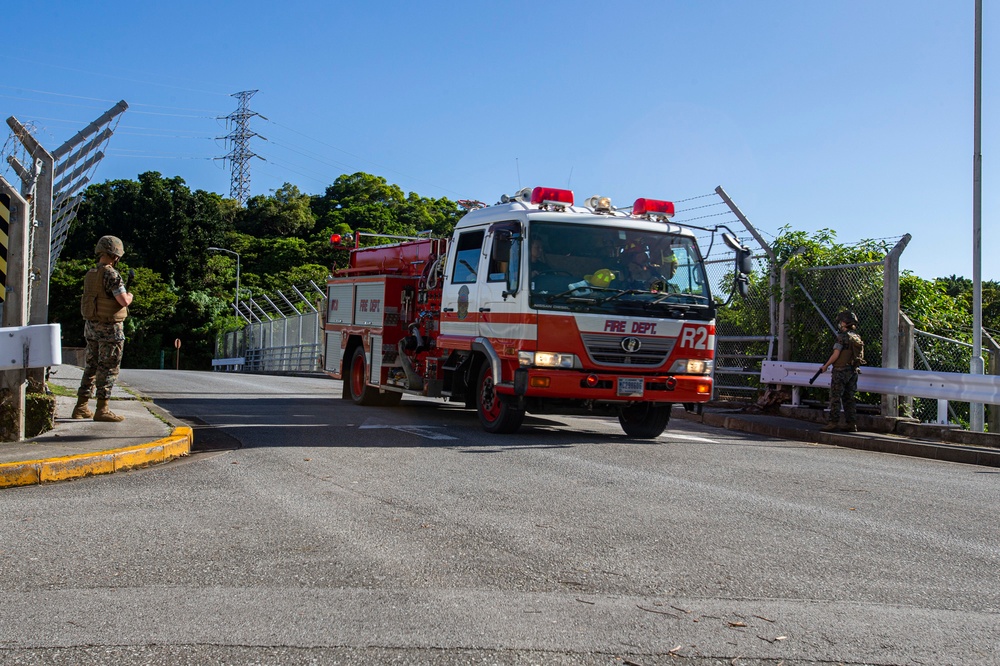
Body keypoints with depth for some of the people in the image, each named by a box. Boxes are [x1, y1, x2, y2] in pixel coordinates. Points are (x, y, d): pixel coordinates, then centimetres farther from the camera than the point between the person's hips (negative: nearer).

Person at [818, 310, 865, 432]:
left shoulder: (842, 336, -13)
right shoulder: (857, 337, 10)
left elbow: (836, 354, -15)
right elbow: (859, 355, 15)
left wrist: (825, 366, -6)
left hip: (841, 370, -7)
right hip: (853, 371, 7)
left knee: (835, 397, -4)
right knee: (849, 398, 10)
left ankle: (834, 422, -7)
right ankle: (851, 424, 9)